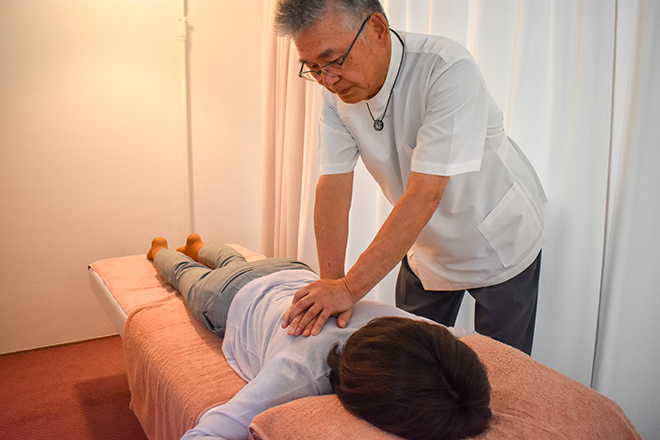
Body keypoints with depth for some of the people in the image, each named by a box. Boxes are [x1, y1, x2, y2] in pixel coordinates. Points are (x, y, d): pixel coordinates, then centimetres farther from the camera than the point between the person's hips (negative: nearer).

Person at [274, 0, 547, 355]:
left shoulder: (448, 70, -32)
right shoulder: (337, 87, -13)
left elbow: (423, 196, -36)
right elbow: (333, 185, -16)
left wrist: (349, 288, -37)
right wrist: (330, 281, -25)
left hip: (499, 246, -4)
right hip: (425, 250, 5)